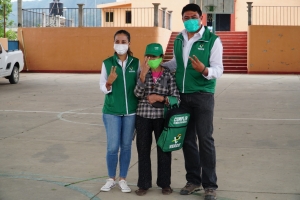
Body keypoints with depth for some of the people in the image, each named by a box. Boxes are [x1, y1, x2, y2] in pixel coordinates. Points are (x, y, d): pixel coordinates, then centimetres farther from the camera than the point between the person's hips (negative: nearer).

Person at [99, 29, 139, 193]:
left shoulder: (136, 63, 2)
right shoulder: (107, 63, 0)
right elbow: (103, 88, -2)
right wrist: (109, 82, -21)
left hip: (130, 111, 1)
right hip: (111, 111, -1)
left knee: (126, 146, 8)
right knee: (112, 147, 0)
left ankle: (123, 179, 21)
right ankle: (111, 179, 19)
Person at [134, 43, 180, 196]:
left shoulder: (168, 75, -3)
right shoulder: (142, 73, 3)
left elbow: (176, 98, -5)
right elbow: (138, 94, -10)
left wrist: (160, 98, -18)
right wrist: (143, 75, -20)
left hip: (162, 117, -1)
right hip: (143, 117, 2)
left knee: (164, 150, 7)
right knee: (143, 150, 6)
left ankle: (165, 183, 21)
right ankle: (144, 184, 17)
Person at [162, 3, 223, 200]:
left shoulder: (212, 40, -9)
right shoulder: (179, 40, 9)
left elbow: (218, 69, -14)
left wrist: (205, 70, -33)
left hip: (203, 95, -5)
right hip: (182, 96, 5)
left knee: (205, 139, -3)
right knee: (187, 139, 10)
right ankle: (193, 180, 22)